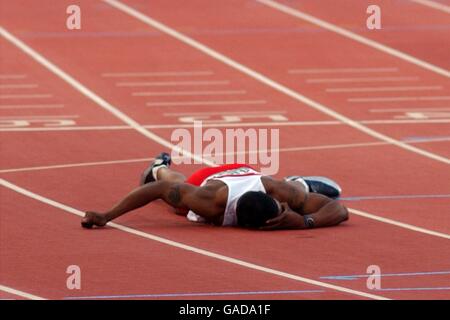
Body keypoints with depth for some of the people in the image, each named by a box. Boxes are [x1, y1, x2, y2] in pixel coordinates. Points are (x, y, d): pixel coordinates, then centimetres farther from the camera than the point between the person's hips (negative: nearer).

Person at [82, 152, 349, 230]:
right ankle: (160, 168, 70)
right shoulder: (211, 202, -52)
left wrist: (304, 221, -61)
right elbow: (159, 189, -42)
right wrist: (106, 217, -46)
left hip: (247, 175, 0)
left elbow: (340, 210, -42)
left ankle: (299, 183, 63)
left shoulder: (277, 190, -47)